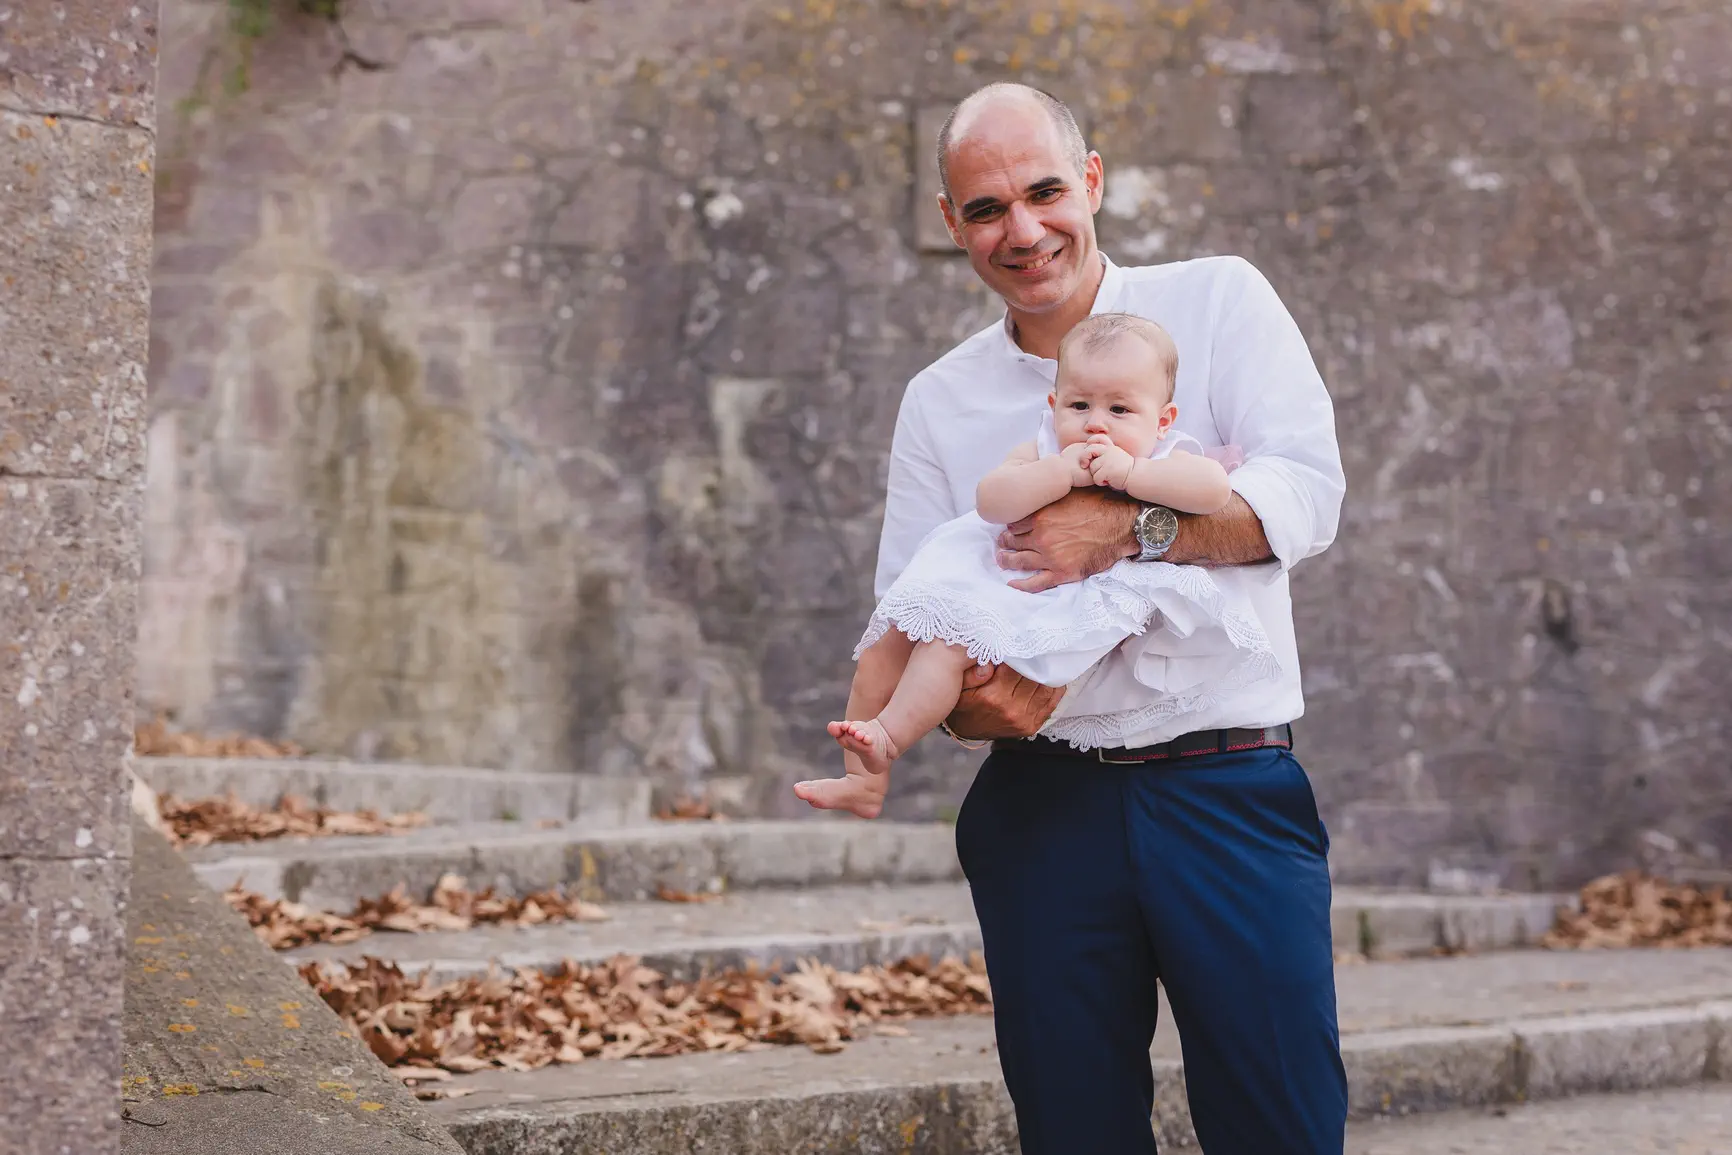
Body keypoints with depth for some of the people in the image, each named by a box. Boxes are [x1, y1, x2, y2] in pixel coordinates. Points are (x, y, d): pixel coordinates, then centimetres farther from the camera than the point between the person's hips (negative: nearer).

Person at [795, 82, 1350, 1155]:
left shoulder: (1217, 302, 4)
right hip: (1044, 810, 3)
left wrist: (1131, 531, -22)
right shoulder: (942, 402, 13)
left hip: (1229, 792, -2)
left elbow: (1307, 495, -8)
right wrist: (966, 699, -13)